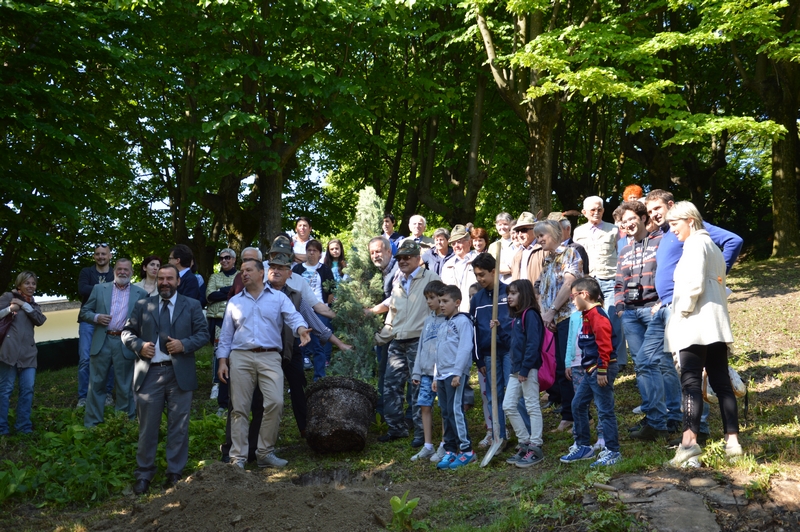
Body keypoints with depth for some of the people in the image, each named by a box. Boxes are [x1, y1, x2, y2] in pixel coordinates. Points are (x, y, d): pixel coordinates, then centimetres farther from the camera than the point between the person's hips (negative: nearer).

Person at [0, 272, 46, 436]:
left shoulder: (33, 304, 20)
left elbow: (40, 320, 1)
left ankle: (23, 426, 7)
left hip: (28, 352, 5)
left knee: (27, 389, 0)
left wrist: (24, 305, -5)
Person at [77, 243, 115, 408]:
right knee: (85, 358, -4)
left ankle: (107, 394, 13)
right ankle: (83, 397, 3)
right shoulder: (86, 272, 8)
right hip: (89, 320, 0)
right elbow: (82, 290, -10)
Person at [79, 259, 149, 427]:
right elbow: (84, 311, 10)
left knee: (125, 387, 7)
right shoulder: (99, 289, 8)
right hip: (102, 342, 1)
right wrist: (96, 317, -10)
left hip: (126, 345, -1)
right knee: (96, 384, 6)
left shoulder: (141, 293, 4)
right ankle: (92, 424, 16)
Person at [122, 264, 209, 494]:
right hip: (149, 373, 1)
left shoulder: (192, 306, 7)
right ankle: (144, 474, 16)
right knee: (147, 427, 5)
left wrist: (185, 344, -14)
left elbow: (203, 333, 3)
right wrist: (139, 345, -9)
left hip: (180, 373, -1)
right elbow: (127, 332, 11)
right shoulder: (143, 305, 10)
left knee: (178, 427, 6)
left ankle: (175, 473, 17)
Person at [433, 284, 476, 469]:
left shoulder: (463, 321, -6)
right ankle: (450, 451, 12)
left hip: (456, 373, -9)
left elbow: (465, 348, -15)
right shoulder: (443, 324, 21)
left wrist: (458, 372, -20)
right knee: (446, 413, 8)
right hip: (443, 375, 9)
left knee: (455, 410, -13)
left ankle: (467, 450, -8)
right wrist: (436, 377, 21)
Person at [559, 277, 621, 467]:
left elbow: (604, 345, -22)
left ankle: (612, 451, 4)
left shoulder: (597, 315, -17)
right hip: (590, 371, 11)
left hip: (601, 370, -11)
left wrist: (602, 371, -22)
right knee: (578, 405, 15)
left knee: (605, 411, -4)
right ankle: (583, 446, 24)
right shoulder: (588, 315, 15)